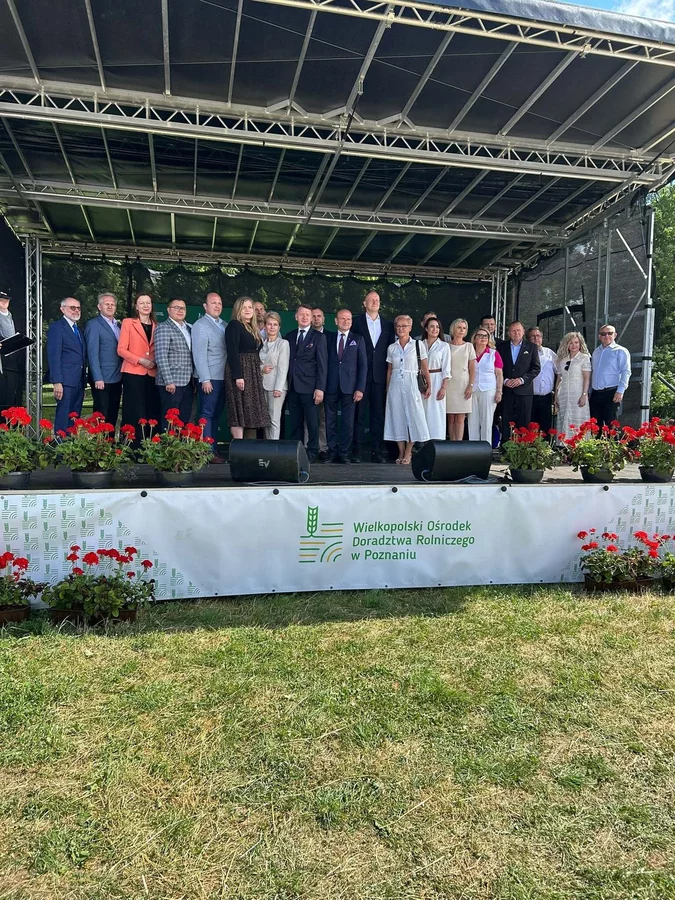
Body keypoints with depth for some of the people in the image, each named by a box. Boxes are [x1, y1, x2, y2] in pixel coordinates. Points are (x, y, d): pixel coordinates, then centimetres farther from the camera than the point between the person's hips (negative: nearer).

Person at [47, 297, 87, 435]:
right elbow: (54, 356, -11)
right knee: (63, 419, -7)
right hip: (66, 381, -7)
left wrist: (83, 384, 15)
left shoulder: (78, 330, 21)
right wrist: (57, 382, -19)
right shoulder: (56, 327, -3)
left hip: (79, 382, 7)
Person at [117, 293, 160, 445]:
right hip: (133, 373, -4)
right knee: (135, 412, -5)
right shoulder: (128, 322, 5)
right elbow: (121, 349, -3)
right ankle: (132, 446, -1)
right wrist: (140, 360, -15)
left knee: (151, 412, 0)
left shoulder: (156, 325, 15)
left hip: (152, 374, 4)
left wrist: (156, 361, -3)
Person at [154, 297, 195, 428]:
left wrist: (194, 380, 13)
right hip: (171, 383, -7)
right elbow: (161, 356, -12)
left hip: (187, 383, 7)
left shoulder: (188, 329, 17)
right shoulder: (163, 328, -4)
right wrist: (169, 381, -18)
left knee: (185, 420, 7)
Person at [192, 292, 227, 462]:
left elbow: (229, 350, 13)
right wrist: (205, 379, -16)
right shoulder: (200, 326, -5)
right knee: (207, 414, -3)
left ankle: (214, 448, 16)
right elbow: (199, 355, -11)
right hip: (210, 378, -7)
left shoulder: (224, 325, 15)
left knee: (216, 414, 11)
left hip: (223, 377, 7)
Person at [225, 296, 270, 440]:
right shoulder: (234, 325, -6)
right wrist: (237, 376, -23)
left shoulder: (253, 329, 18)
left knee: (248, 410, 6)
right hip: (240, 371, -8)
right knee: (239, 411, -8)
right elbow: (232, 352, -16)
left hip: (252, 373, 8)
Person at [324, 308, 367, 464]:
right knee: (330, 421, 4)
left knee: (348, 422, 1)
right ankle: (332, 452, 13)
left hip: (349, 387, -1)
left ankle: (344, 453, 9)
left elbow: (363, 365, 3)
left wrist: (360, 388, -5)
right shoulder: (328, 338, 11)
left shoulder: (358, 339, 8)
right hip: (331, 387, 1)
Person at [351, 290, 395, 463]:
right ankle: (357, 451, 4)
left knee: (378, 415, 4)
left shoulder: (388, 325, 13)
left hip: (380, 376, 3)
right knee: (359, 414, -1)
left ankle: (378, 451, 9)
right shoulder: (356, 322, 5)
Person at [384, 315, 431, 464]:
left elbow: (424, 367, 0)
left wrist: (429, 386, -5)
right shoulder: (391, 348, 9)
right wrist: (387, 389, 10)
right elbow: (389, 370, 13)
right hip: (395, 385, 3)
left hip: (411, 384, -3)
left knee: (412, 416, -3)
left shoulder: (418, 344, 2)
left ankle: (408, 453, 5)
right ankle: (401, 452, 11)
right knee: (397, 417, 3)